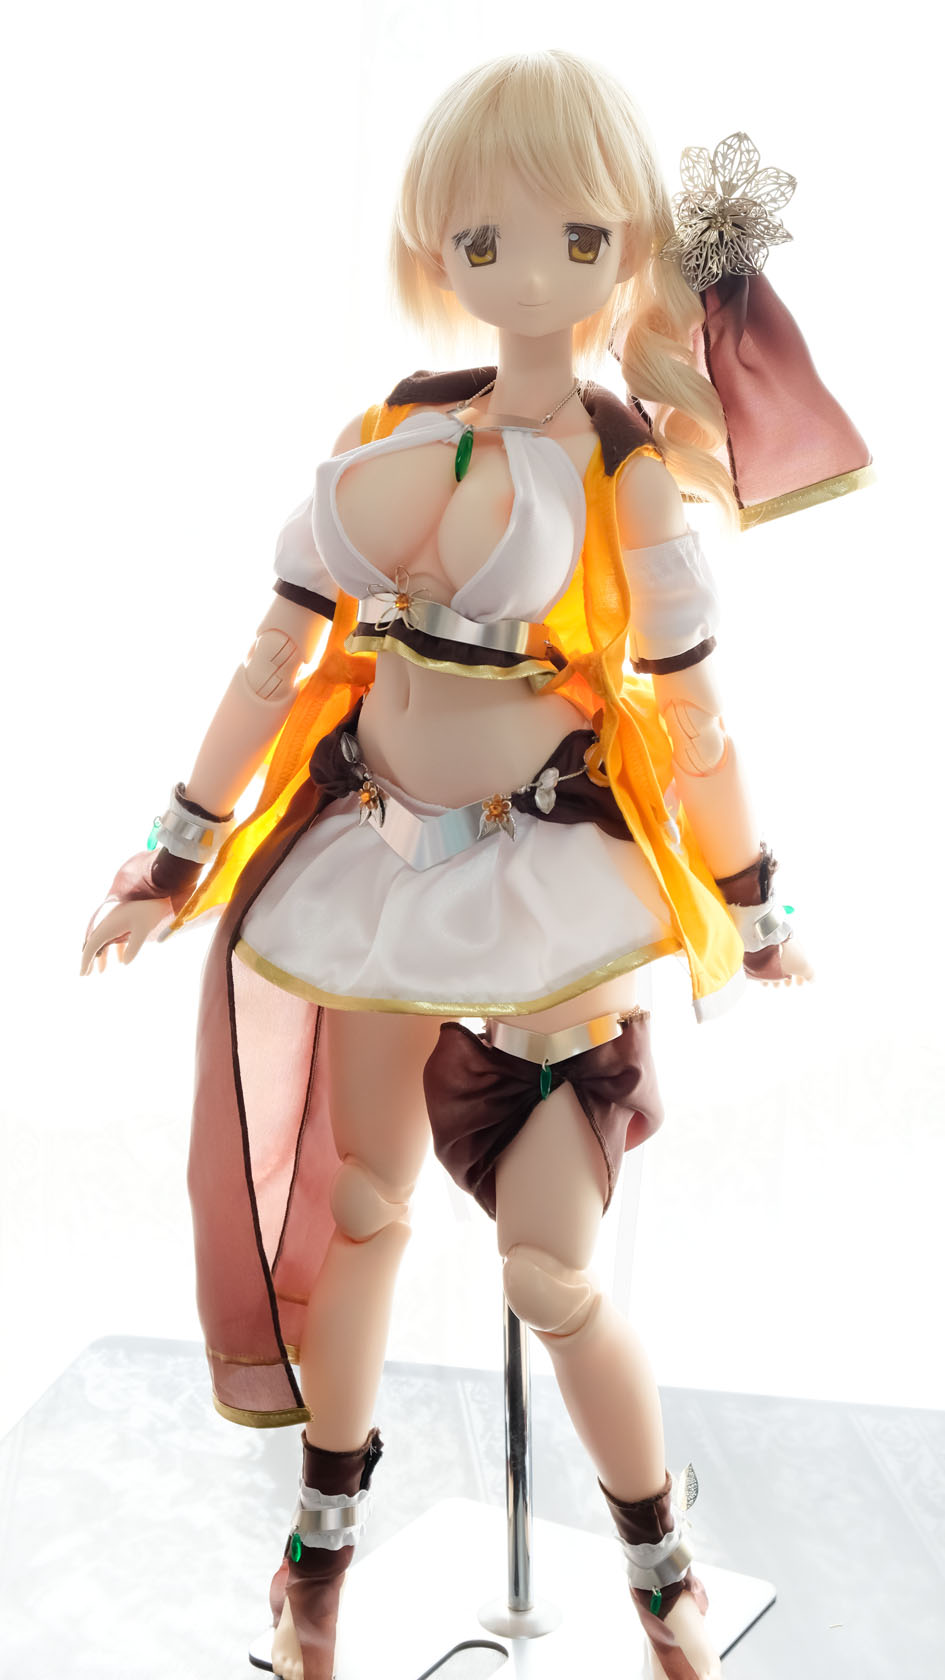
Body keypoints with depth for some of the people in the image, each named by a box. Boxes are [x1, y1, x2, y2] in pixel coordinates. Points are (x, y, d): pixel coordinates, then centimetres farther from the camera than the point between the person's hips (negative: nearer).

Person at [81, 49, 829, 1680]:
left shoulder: (629, 474, -9)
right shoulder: (380, 441, 0)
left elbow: (692, 722, -3)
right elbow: (274, 667, 5)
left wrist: (751, 911, 4)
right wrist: (171, 861, 8)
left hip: (550, 878, -4)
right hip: (380, 861, 4)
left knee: (551, 1270, -2)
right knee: (357, 1202, 17)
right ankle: (324, 1534, 40)